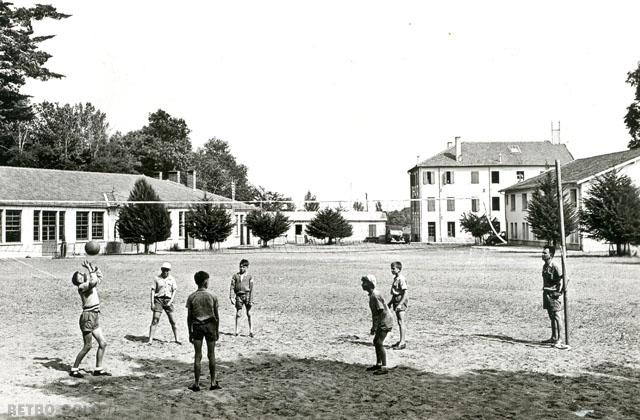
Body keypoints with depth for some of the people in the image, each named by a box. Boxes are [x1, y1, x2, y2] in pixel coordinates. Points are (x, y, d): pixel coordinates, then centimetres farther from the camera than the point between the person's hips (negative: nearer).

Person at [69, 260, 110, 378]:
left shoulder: (91, 285, 14)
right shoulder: (82, 287, -11)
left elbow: (99, 277, 29)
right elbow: (93, 281, -30)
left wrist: (93, 267, 16)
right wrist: (90, 269, -17)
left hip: (95, 317, 8)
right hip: (88, 316, -8)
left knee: (103, 343, 9)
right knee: (87, 346, -3)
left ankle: (98, 369, 17)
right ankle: (74, 370, 11)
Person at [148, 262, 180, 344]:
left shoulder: (172, 279, 5)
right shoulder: (157, 278, 2)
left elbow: (174, 291, 3)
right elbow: (153, 290, 1)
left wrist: (170, 301, -9)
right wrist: (152, 303, -6)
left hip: (168, 300, 1)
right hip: (158, 300, -1)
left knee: (172, 321, 3)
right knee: (155, 320, -7)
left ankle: (176, 339, 14)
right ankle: (150, 339, -2)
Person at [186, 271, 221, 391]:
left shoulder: (191, 297, -5)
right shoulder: (212, 296, -5)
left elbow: (189, 317, -2)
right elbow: (216, 316, -1)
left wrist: (190, 332, 6)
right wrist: (217, 330, 9)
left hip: (197, 327, 0)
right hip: (210, 325, 0)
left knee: (198, 356, 6)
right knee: (211, 355, 9)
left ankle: (196, 384, 9)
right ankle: (213, 382, 15)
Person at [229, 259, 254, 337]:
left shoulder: (249, 276, 4)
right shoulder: (235, 276, 7)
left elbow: (251, 289, 4)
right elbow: (232, 287, 6)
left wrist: (251, 300, -1)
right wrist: (231, 297, -4)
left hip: (247, 295, 0)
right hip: (239, 296, 1)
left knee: (249, 313, 1)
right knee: (238, 313, -1)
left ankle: (251, 330, 11)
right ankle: (236, 330, 11)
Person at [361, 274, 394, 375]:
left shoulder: (375, 296, -21)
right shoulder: (371, 295, 9)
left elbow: (382, 311, -24)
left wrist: (375, 327, -20)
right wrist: (374, 326, 18)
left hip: (385, 322, -10)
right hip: (382, 322, 10)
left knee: (379, 342, -12)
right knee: (376, 341, 15)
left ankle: (384, 367, -9)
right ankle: (378, 364, 27)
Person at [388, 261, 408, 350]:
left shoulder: (401, 279, -16)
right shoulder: (395, 278, 14)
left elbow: (405, 293, -19)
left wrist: (400, 304, -24)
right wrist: (391, 302, 24)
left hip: (402, 302, -10)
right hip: (396, 302, 10)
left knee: (402, 322, -9)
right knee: (400, 323, 14)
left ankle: (402, 343, -7)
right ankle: (401, 341, 22)